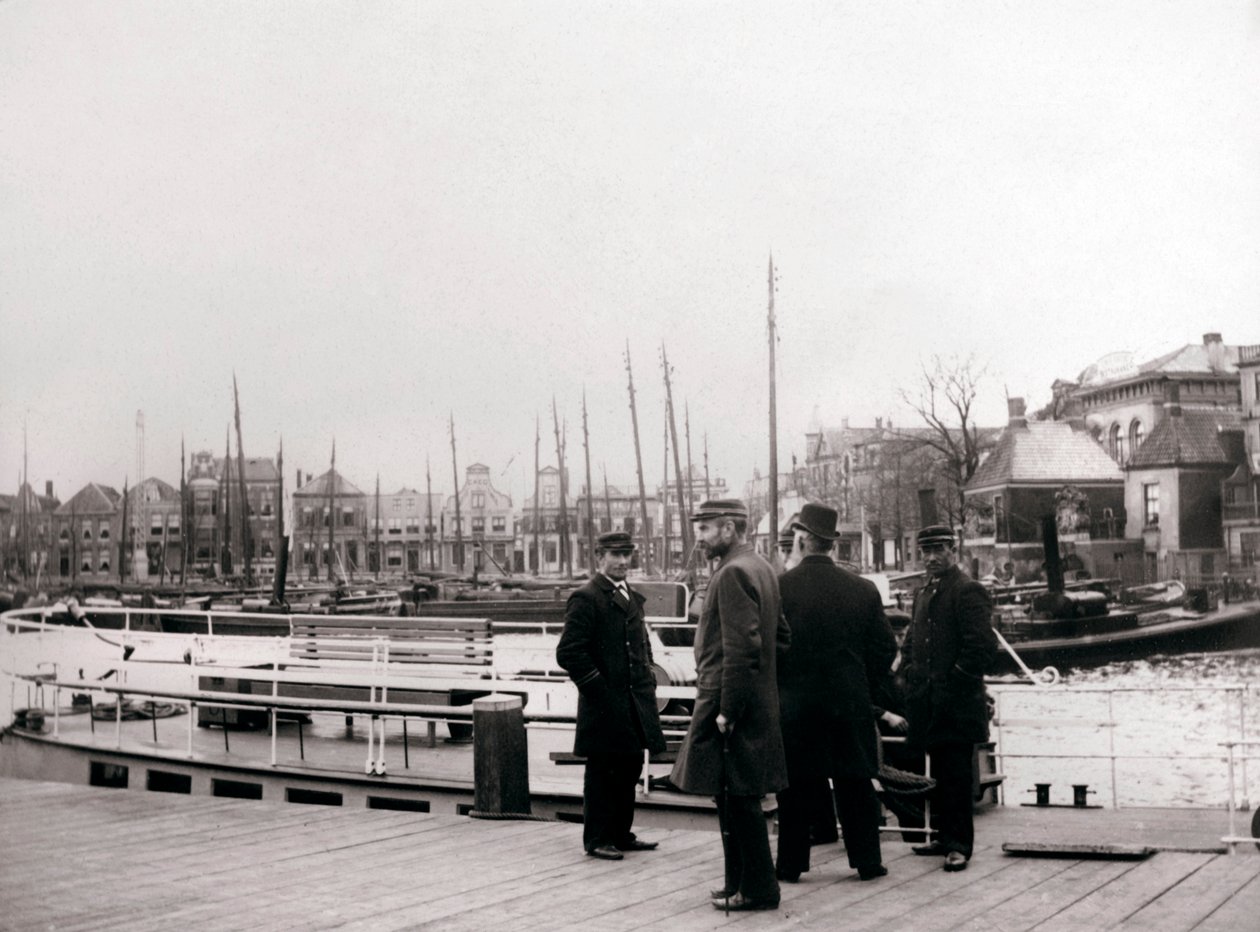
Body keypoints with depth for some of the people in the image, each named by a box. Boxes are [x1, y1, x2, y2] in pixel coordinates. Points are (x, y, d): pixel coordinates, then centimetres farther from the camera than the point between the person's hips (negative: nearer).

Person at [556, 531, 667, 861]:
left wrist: (648, 683, 15)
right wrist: (598, 689, -16)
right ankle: (597, 839, 10)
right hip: (606, 706, -8)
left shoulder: (633, 598, 16)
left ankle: (621, 834, 25)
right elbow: (569, 652, -17)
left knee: (629, 770, 14)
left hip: (635, 703, 8)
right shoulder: (585, 599, -11)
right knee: (602, 773, 1)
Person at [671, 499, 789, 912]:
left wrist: (727, 710, -21)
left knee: (738, 800, -3)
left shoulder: (733, 573, -17)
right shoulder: (761, 568, 15)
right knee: (737, 799, 16)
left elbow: (740, 648, -23)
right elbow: (780, 635, 20)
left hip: (728, 705, -10)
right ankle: (741, 883, 23)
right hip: (758, 703, 10)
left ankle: (757, 889, 4)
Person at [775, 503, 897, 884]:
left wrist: (778, 689, 6)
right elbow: (885, 648, 2)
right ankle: (867, 860, 18)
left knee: (796, 785, 7)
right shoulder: (863, 588, -1)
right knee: (855, 784, 12)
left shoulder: (780, 587, -11)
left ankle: (791, 863, 12)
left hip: (795, 700, -2)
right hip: (851, 702, 2)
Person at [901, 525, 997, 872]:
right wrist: (912, 674, 12)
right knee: (939, 774, 14)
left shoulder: (968, 591, -10)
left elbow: (982, 647, -17)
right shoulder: (924, 594, 18)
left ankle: (960, 844, 0)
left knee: (956, 775, -5)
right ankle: (945, 836, 22)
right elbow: (912, 641, 27)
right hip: (928, 705, 8)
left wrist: (953, 683, -14)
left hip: (957, 706, -8)